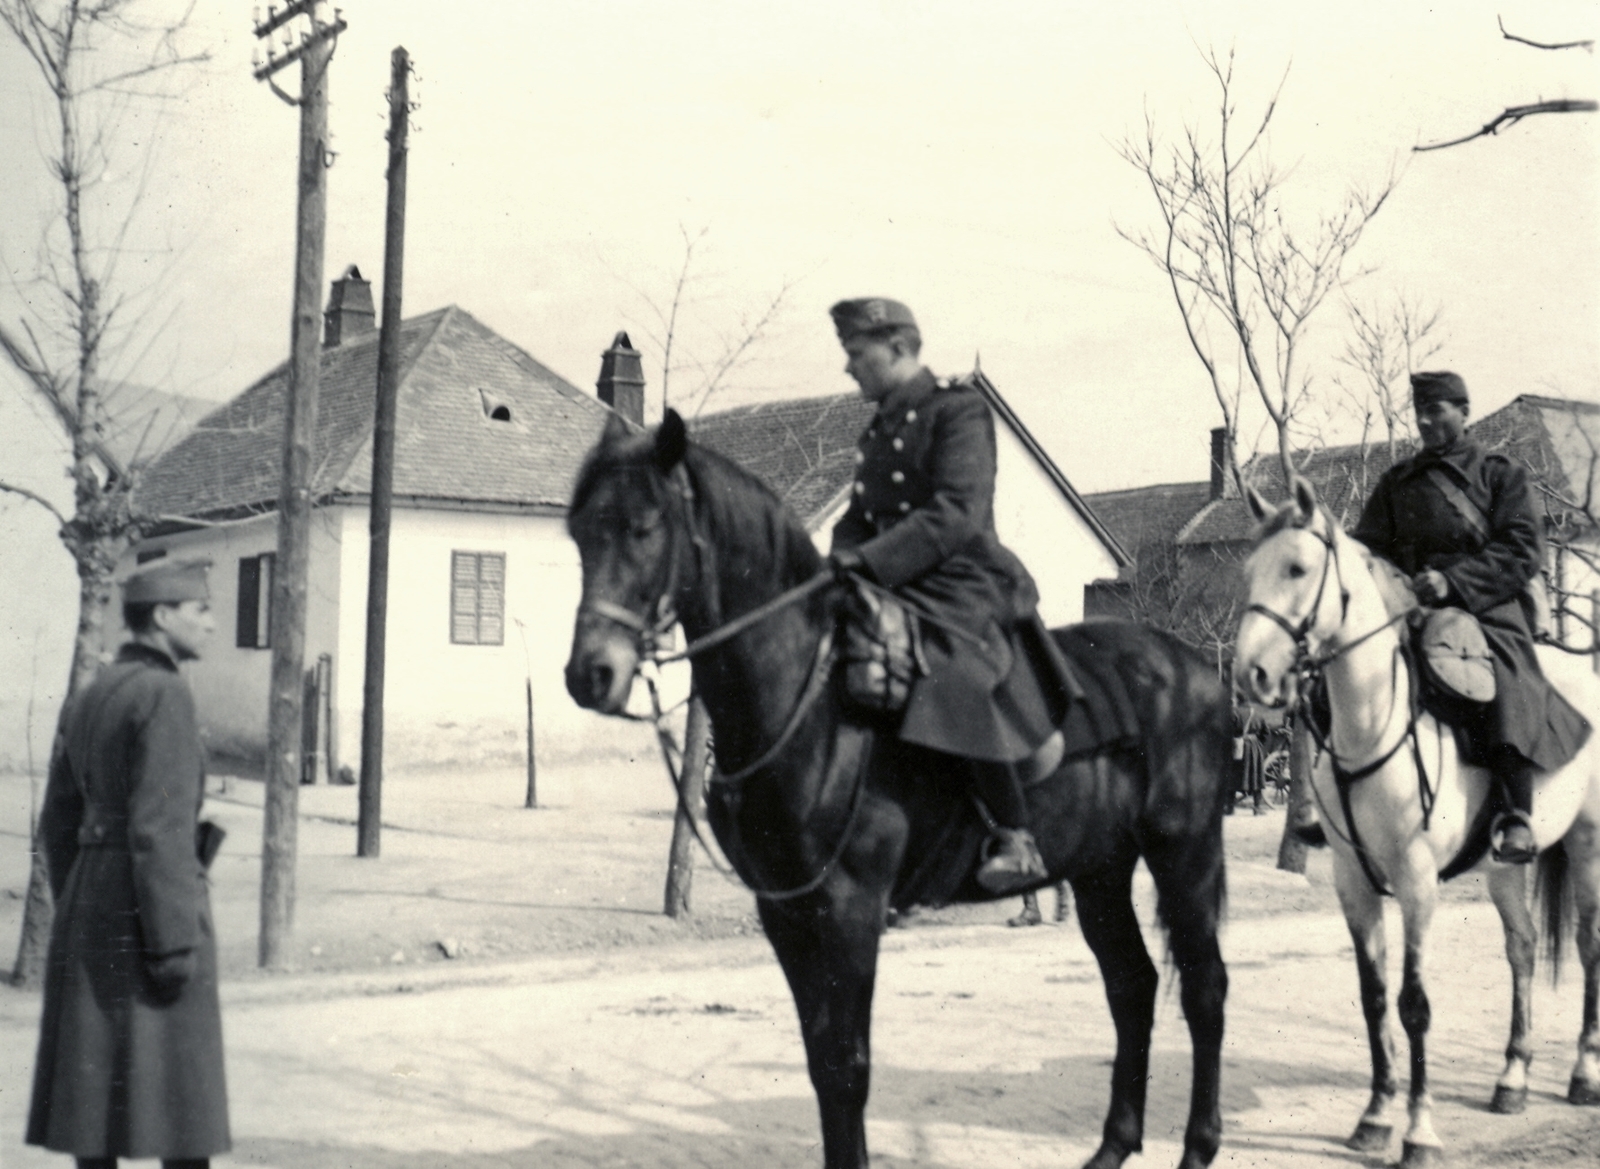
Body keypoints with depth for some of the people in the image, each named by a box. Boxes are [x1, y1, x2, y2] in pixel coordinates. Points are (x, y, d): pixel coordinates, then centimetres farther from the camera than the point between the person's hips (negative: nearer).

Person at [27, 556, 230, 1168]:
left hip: (92, 900, 8)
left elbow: (59, 826, 16)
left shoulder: (85, 699, 13)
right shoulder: (165, 694, -14)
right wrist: (177, 944, -19)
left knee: (101, 1088, 10)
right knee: (182, 1086, -1)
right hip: (151, 907, -8)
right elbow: (160, 826, -20)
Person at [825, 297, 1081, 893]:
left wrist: (871, 560, -23)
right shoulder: (877, 431, 20)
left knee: (951, 676, -34)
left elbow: (958, 515, -17)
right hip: (891, 595, 9)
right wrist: (842, 562, -3)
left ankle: (1015, 838, -27)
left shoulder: (958, 411, -5)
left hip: (965, 591, -9)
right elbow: (859, 518, 21)